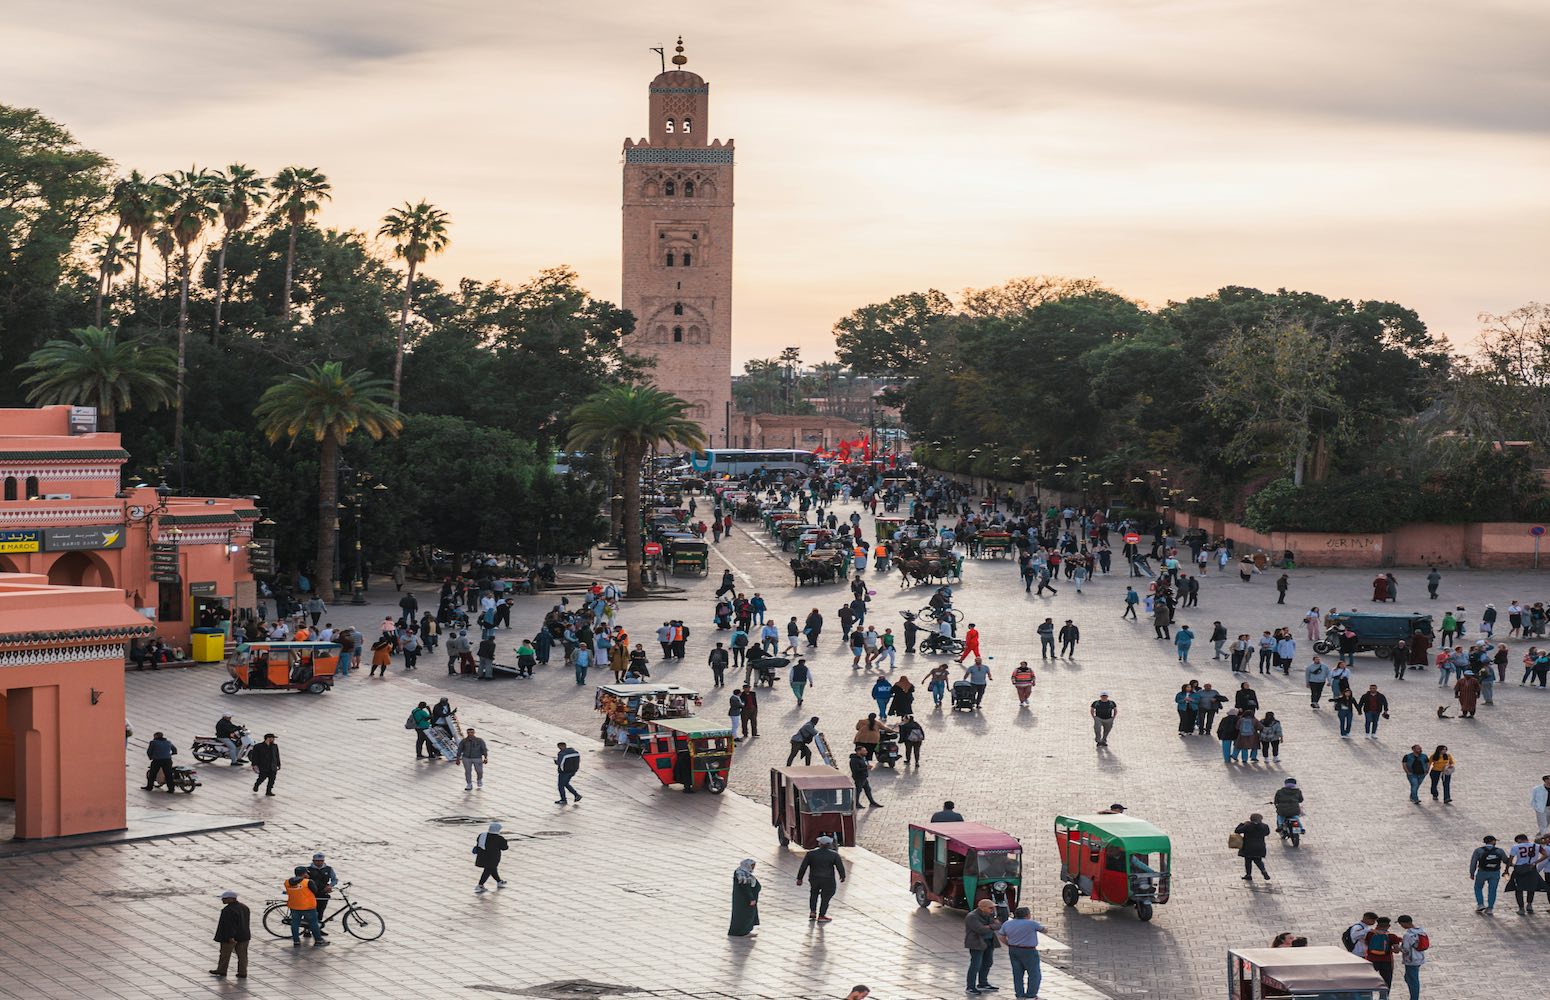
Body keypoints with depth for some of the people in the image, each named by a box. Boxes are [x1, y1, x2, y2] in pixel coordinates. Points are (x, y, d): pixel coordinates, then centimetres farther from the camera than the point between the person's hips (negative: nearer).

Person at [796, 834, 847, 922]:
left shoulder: (811, 854, -5)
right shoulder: (834, 855, -8)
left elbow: (803, 867, -2)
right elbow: (840, 867, -5)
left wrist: (799, 878, 7)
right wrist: (842, 876, 11)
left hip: (814, 879, 2)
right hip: (828, 881, -2)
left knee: (814, 893, 26)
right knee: (825, 897, 12)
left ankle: (812, 912, 21)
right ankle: (821, 916, 15)